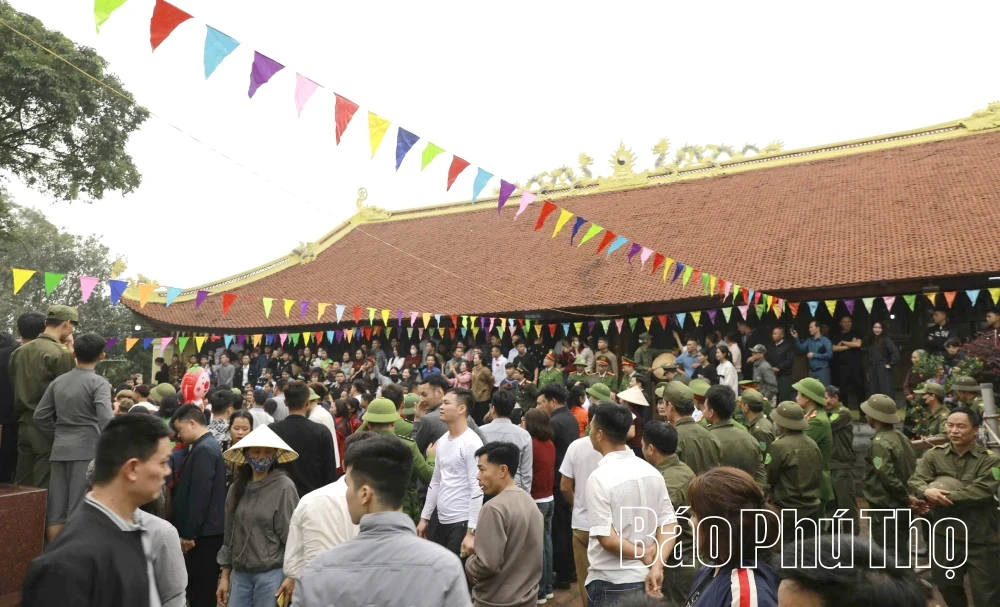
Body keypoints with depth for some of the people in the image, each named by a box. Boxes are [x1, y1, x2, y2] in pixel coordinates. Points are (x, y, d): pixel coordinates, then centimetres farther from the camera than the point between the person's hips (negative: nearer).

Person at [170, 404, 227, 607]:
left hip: (203, 532, -9)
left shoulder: (203, 449, -17)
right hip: (206, 530, 9)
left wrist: (188, 533, -16)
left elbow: (199, 496, -21)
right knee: (202, 590, 15)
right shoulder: (209, 445, 14)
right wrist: (187, 531, 20)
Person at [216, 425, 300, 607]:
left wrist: (292, 577, -12)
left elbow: (293, 536, -11)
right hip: (240, 574, 5)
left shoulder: (284, 487, -12)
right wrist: (225, 575, 13)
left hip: (272, 574, -5)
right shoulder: (237, 487, 6)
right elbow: (230, 534, 12)